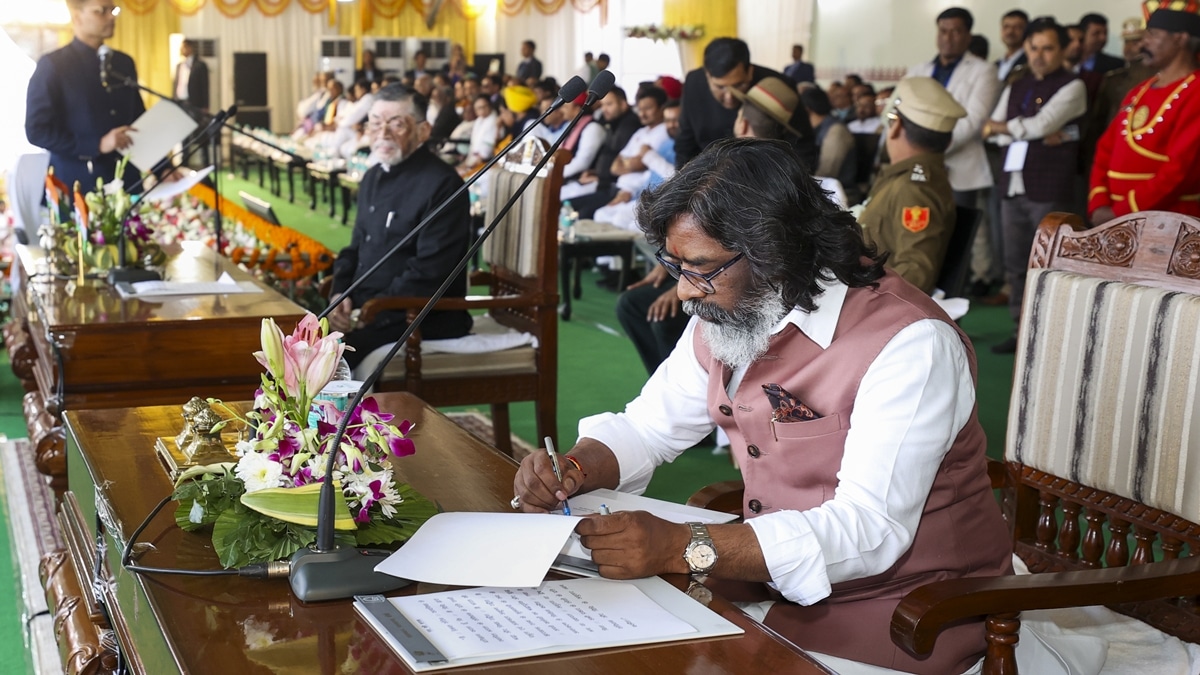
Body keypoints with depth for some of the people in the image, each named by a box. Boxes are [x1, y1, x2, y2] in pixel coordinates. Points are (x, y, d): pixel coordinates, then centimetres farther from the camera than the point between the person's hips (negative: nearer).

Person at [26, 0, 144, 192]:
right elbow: (37, 131, -11)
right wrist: (98, 145, -19)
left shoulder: (124, 63, 12)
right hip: (77, 186, -5)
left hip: (127, 182, 5)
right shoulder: (53, 65, -5)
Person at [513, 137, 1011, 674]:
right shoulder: (725, 316, 2)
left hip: (898, 614, -7)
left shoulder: (909, 345, -23)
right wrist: (573, 471, -10)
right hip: (775, 585, 7)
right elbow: (647, 429, 14)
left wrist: (681, 548, -38)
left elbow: (869, 530, -31)